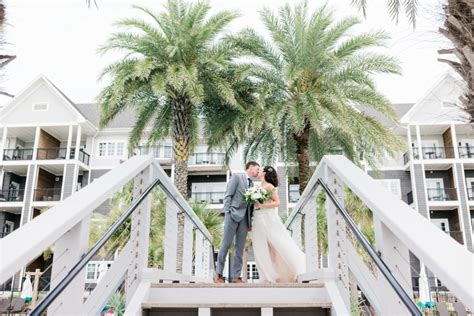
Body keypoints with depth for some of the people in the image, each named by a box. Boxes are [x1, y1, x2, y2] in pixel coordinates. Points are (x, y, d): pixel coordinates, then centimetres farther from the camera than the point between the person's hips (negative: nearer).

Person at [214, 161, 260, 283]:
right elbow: (228, 195, -4)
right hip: (233, 215, -6)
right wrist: (227, 212, -13)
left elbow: (251, 204, 18)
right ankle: (218, 274, 1)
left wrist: (251, 221, 8)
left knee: (240, 247, 2)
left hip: (245, 217, 6)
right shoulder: (237, 177, 4)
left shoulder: (252, 184, 22)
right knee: (226, 244, -7)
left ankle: (235, 276, 4)